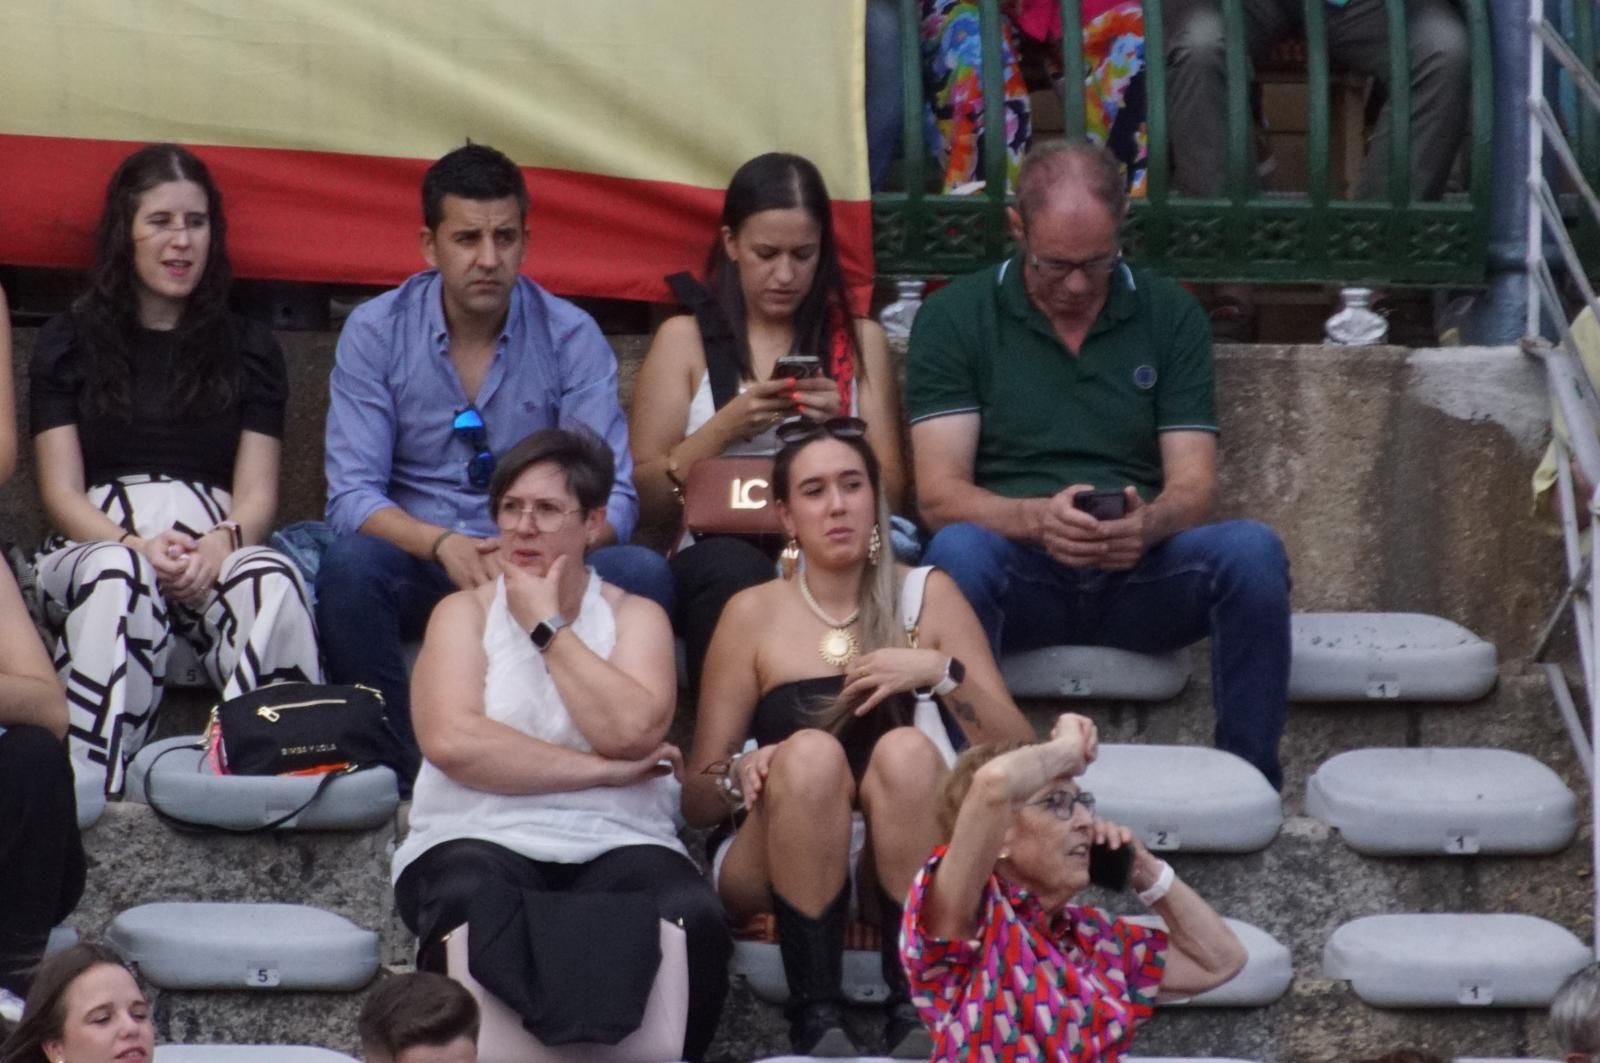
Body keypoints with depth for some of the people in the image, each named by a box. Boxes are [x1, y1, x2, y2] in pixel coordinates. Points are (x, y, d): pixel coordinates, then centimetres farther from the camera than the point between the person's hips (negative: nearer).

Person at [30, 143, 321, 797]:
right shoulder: (69, 344, 16)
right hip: (97, 542, -1)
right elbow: (60, 493, 7)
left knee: (276, 583, -36)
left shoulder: (249, 350, 20)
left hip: (216, 549, 1)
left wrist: (221, 543, -16)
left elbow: (258, 494, 10)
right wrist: (136, 545, -15)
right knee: (120, 580, -39)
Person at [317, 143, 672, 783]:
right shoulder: (375, 333, -2)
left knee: (641, 574, -28)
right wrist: (442, 545, -29)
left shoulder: (570, 337, -1)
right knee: (349, 567, -34)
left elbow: (612, 497, -7)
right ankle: (395, 768, -20)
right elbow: (352, 496, -8)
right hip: (419, 563, -1)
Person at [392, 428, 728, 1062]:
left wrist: (547, 627, -1)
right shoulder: (464, 613, 10)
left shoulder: (635, 617, 13)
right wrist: (605, 771, -10)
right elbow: (451, 741, -9)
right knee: (469, 909, -37)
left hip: (617, 847, 1)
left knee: (692, 919, -32)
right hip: (480, 841, -1)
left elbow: (632, 731, -7)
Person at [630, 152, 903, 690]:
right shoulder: (684, 338, 13)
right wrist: (724, 429, -8)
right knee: (732, 568, -38)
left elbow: (890, 494, 13)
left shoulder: (860, 339, 18)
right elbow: (645, 497, 8)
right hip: (716, 555, 0)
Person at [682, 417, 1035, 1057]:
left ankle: (917, 1011, -31)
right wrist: (739, 778, -18)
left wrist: (944, 672, -14)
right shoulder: (754, 614, 4)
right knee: (811, 752, -31)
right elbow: (696, 798, 5)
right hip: (779, 871, -1)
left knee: (905, 749, -30)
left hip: (902, 868, 1)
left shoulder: (927, 596, 6)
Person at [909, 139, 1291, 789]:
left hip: (1138, 577, 2)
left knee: (1252, 552, -28)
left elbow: (1193, 487, 4)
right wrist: (1037, 518, -26)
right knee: (958, 552, -36)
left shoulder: (1170, 317, 12)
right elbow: (939, 494, -5)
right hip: (1019, 574, -2)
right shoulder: (954, 318, 5)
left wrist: (1149, 524, -21)